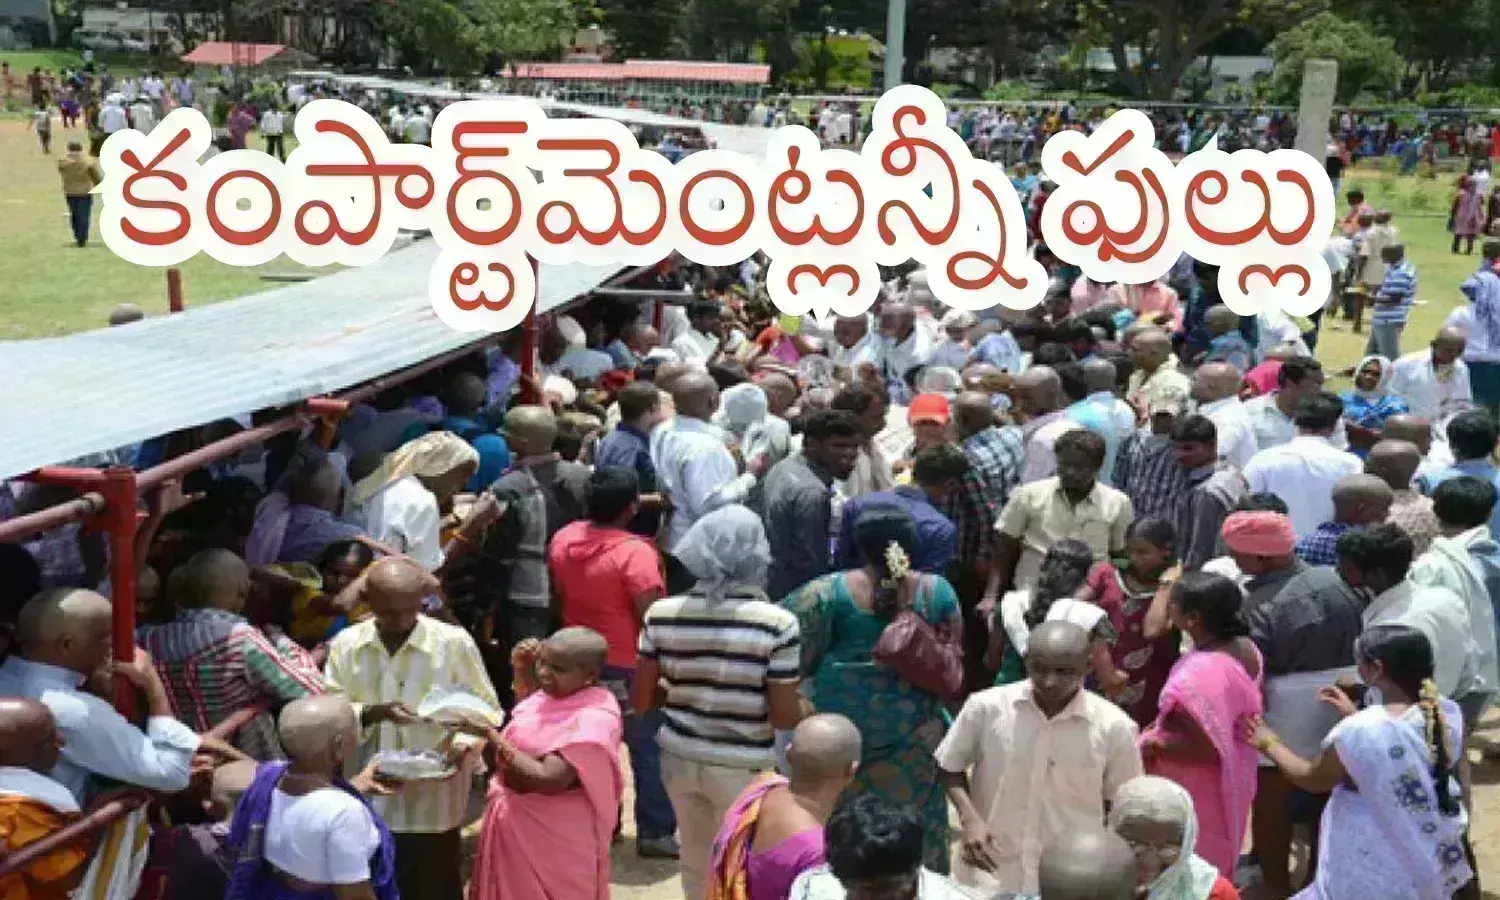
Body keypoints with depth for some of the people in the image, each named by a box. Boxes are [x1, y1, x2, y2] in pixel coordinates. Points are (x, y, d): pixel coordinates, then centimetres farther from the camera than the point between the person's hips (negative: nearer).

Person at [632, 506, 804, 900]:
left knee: (696, 863, 23)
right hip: (743, 766, -3)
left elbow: (640, 700, -2)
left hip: (680, 756, 4)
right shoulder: (777, 622, -17)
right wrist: (808, 711, 6)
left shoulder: (662, 613, -6)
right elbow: (784, 716, -16)